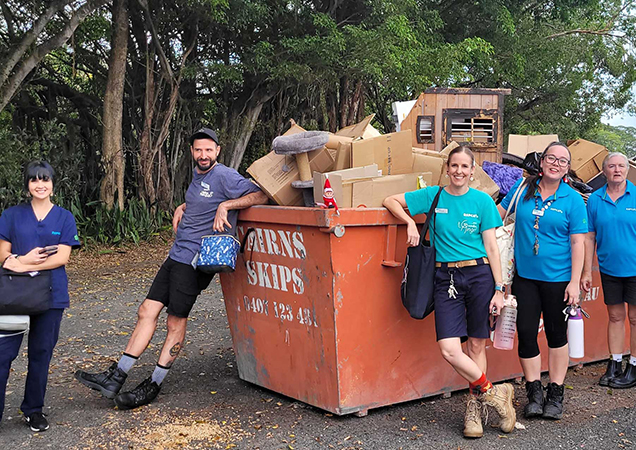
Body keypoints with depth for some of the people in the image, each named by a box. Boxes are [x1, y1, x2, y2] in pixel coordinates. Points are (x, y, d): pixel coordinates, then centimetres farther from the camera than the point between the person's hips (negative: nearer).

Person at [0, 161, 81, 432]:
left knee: (41, 353, 8)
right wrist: (25, 259, -19)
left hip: (50, 295, 0)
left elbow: (62, 257, -5)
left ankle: (34, 409, 22)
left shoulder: (64, 218, 5)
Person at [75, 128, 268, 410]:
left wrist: (226, 205, -21)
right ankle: (116, 378, 8)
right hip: (176, 256, 9)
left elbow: (261, 196, -15)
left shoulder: (224, 176, -9)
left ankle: (153, 386, 10)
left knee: (176, 322, -1)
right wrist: (182, 208, 15)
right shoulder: (197, 175, 17)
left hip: (195, 261, -9)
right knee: (147, 311, 5)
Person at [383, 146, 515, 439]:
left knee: (476, 344, 4)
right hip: (446, 278, 1)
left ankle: (474, 407, 19)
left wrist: (499, 289, -2)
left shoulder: (482, 201, 4)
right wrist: (410, 222, -5)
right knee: (449, 349, -11)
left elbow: (491, 247, 2)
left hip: (479, 275, 0)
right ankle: (493, 393, 8)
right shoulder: (432, 196, 7)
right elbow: (390, 201, 13)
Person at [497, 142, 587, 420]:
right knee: (526, 333, 1)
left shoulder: (572, 199, -3)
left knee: (556, 334, 8)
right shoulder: (523, 189, 3)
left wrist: (575, 282, -9)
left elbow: (578, 243, -4)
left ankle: (555, 394, 20)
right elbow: (498, 213, 15)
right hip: (525, 276, 2)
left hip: (557, 279, -2)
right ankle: (534, 392, 15)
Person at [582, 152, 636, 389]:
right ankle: (614, 365, 22)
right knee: (615, 316, 12)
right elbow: (589, 237, 6)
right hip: (609, 269, 3)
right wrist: (587, 271, 4)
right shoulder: (595, 199, 3)